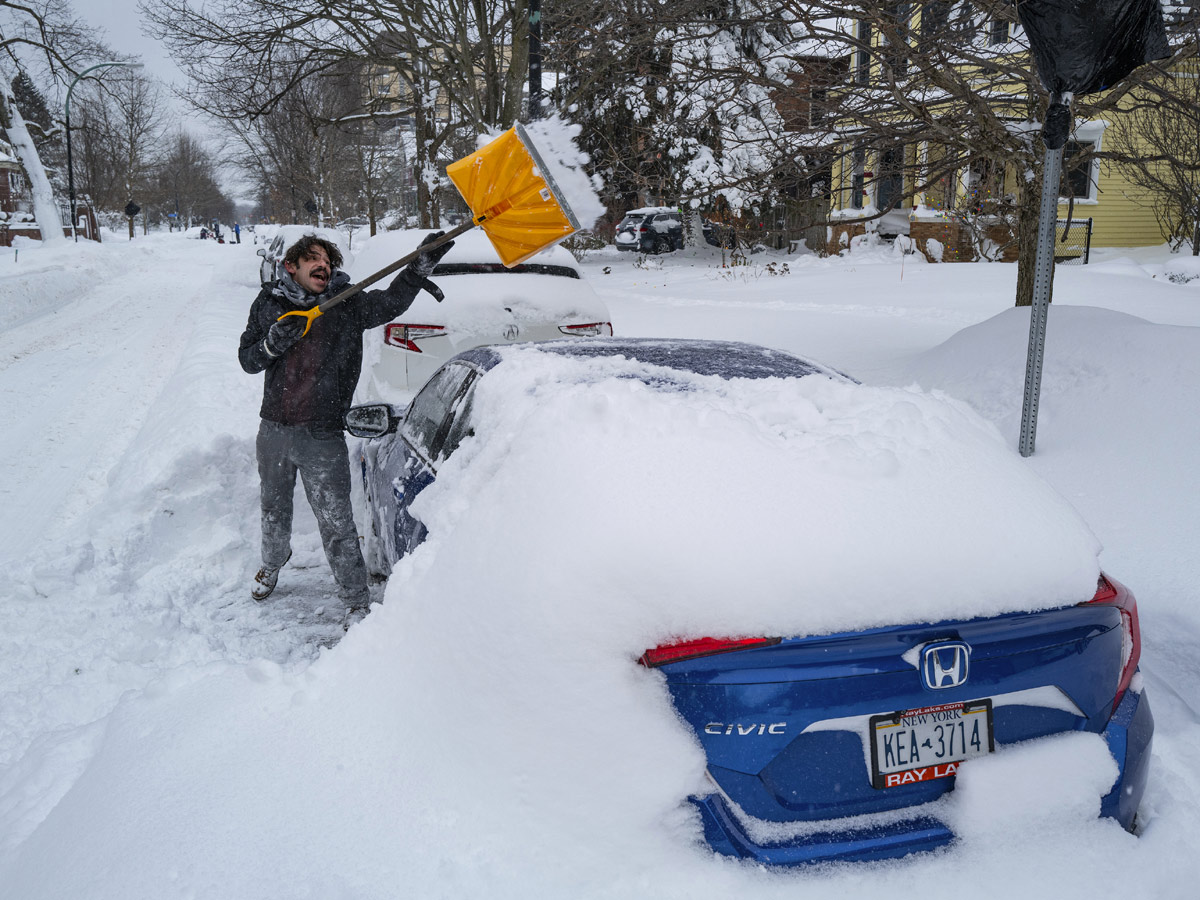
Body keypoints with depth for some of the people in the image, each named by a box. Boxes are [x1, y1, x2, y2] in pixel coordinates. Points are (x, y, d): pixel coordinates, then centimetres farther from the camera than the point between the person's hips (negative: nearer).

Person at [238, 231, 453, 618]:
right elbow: (247, 359, 6)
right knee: (274, 509, 25)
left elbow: (390, 302, -23)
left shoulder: (348, 305, -5)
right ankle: (272, 564, 53)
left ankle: (356, 603, 10)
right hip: (273, 430, 4)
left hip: (322, 437, -3)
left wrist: (419, 267, -39)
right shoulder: (268, 303, 4)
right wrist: (273, 343, -16)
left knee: (336, 522, -3)